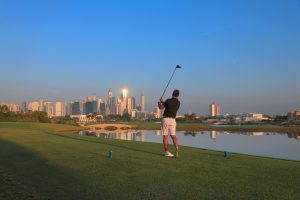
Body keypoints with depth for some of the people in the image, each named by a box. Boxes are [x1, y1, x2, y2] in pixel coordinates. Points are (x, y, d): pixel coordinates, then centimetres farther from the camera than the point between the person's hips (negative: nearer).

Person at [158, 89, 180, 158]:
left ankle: (166, 152, 8)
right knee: (173, 136, 1)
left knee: (165, 136, 6)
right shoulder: (178, 103, 8)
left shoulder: (168, 100, -9)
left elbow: (160, 108, -2)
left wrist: (159, 103, 20)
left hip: (165, 119, -2)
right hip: (172, 120, 2)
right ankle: (176, 149, -23)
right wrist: (162, 102, 32)